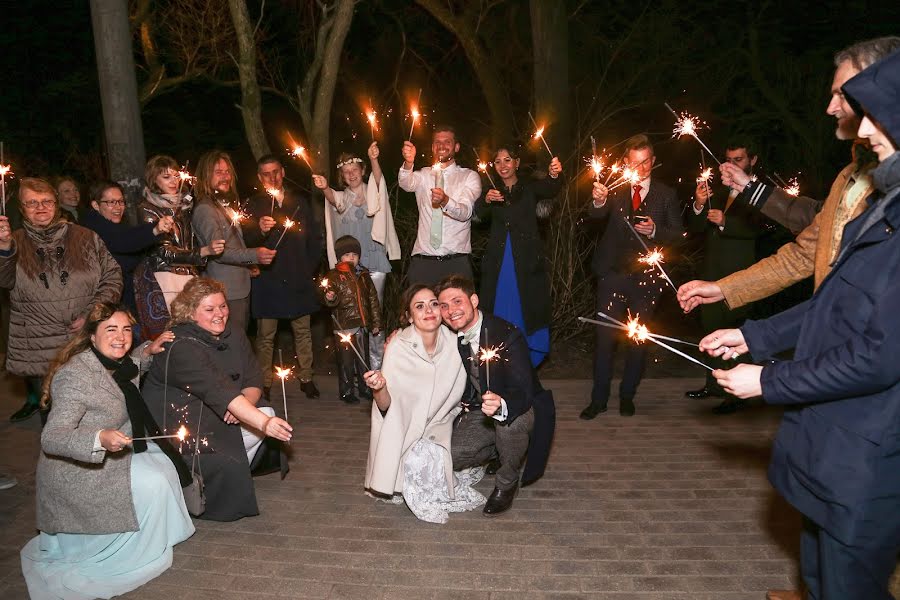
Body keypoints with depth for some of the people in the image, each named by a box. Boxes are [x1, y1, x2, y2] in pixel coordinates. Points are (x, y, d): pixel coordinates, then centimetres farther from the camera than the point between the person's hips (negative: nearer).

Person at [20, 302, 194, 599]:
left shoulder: (116, 363, -2)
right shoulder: (75, 375, -29)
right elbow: (51, 438, -32)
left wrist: (147, 351, 4)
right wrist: (100, 438, -49)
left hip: (111, 452, 9)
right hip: (77, 470, -9)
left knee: (161, 462, 1)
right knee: (152, 484, -16)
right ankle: (140, 553, 7)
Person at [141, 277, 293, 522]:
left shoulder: (234, 336, -1)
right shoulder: (181, 347, -25)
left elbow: (254, 382, -2)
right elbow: (220, 391, -37)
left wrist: (241, 405, -26)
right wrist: (263, 423, -46)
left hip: (215, 419, 7)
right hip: (175, 427, -7)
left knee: (266, 413, -14)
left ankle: (233, 471, 3)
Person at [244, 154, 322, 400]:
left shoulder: (300, 201, 11)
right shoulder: (254, 206, 4)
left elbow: (315, 238, 13)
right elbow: (246, 242, -5)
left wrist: (310, 267, 6)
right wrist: (260, 230, -24)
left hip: (299, 278, 2)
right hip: (268, 279, -2)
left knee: (303, 331, 7)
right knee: (265, 335, 1)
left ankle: (306, 378, 18)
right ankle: (264, 383, 10)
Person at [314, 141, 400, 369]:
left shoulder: (374, 193, 7)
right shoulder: (342, 198, 12)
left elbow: (378, 178, -15)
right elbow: (332, 198, -11)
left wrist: (373, 160, -37)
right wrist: (324, 188, -36)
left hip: (375, 260, -1)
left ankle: (377, 363, 8)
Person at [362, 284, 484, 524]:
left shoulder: (453, 343, -9)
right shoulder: (397, 348, -19)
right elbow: (385, 406, -17)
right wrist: (379, 388, -36)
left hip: (440, 427, 4)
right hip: (407, 430, -4)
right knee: (422, 460, -27)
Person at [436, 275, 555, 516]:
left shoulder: (507, 335, -26)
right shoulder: (452, 338, -7)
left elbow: (523, 392, -33)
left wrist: (502, 406, -54)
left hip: (521, 409, -5)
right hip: (478, 412, 5)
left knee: (510, 420, -38)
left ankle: (507, 483, -8)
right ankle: (498, 453, 16)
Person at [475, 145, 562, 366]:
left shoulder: (530, 187, 10)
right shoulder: (493, 192, 15)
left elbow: (550, 190, -13)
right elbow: (479, 214, -5)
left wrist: (554, 175, -36)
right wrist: (486, 200, -28)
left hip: (527, 263, -2)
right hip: (498, 263, 2)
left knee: (527, 315, -3)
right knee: (498, 317, 1)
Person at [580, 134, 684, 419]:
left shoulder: (666, 195, 4)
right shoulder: (616, 188, 2)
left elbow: (678, 233, 4)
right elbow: (596, 215, -16)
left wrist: (655, 231, -16)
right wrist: (599, 201, -39)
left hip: (645, 277, 1)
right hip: (613, 273, -1)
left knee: (639, 338, 9)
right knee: (604, 336, 0)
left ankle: (627, 396, 25)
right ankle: (599, 399, 12)